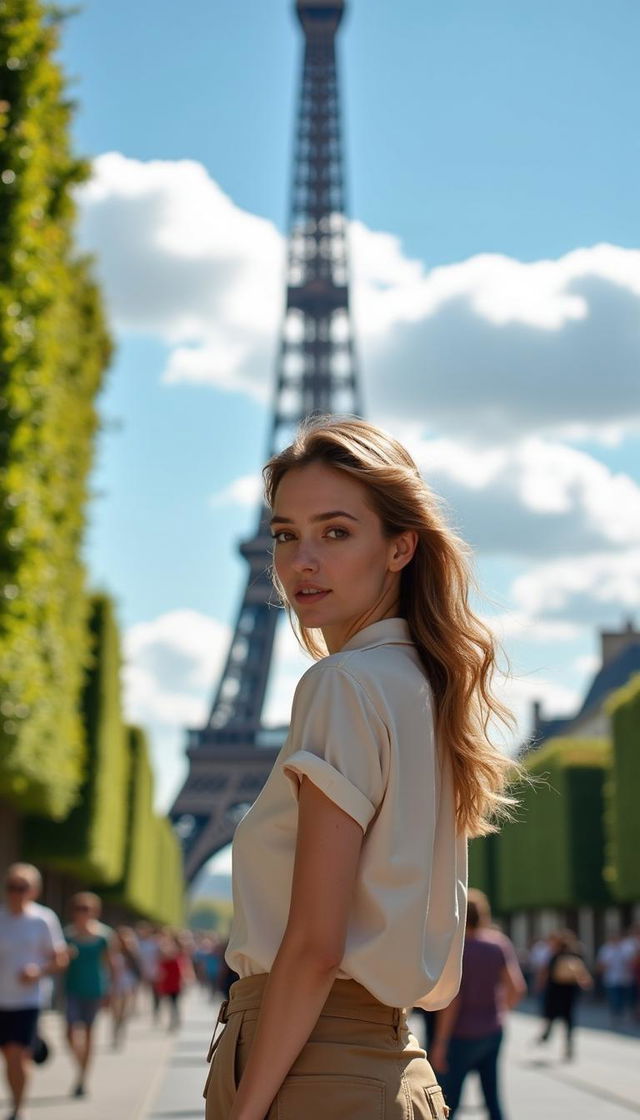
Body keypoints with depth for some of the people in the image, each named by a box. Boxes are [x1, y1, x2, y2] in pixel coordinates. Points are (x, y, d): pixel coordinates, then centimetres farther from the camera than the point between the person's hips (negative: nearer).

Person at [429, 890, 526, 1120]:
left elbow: (452, 999, -17)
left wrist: (440, 1042, -14)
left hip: (462, 1034, -5)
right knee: (492, 1099, 11)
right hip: (492, 1031, 5)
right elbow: (517, 988, -2)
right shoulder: (500, 943, 1)